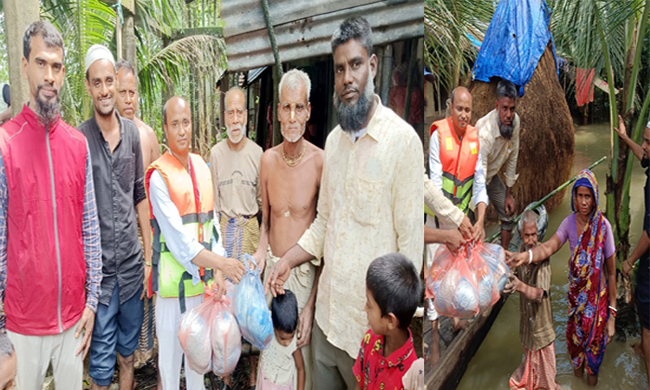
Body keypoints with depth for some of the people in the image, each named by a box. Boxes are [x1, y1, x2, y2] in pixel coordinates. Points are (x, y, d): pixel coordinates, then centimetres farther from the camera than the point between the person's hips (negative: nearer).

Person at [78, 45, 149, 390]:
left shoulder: (131, 133, 4)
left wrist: (150, 249, 9)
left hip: (132, 262, 4)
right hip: (98, 266, -4)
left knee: (129, 343, 19)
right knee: (102, 354, 7)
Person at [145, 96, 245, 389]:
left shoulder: (201, 166, 6)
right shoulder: (158, 176, -13)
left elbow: (210, 222, 8)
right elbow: (178, 239, -20)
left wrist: (217, 272, 0)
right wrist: (222, 263, -25)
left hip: (202, 277, 5)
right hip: (173, 278, -5)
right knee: (170, 346, 8)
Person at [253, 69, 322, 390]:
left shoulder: (320, 162, -14)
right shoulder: (268, 159, 0)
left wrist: (312, 303, -13)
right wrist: (261, 251, -9)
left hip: (306, 270, -4)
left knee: (306, 354, 10)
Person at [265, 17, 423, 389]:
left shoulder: (403, 140, -16)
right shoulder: (333, 140, 6)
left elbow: (411, 243, -15)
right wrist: (288, 261, 2)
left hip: (370, 329, -6)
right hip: (326, 317, 6)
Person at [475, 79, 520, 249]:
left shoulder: (515, 121, -20)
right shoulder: (484, 134, -43)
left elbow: (512, 157, -4)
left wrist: (508, 193, 0)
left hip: (492, 173, 7)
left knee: (508, 214, 12)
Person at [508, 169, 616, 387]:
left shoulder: (603, 226, -22)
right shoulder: (570, 222, -14)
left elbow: (611, 271, -16)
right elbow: (549, 247, -26)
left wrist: (612, 308, -13)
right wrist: (525, 256, -47)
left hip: (598, 292, -2)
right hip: (576, 290, 2)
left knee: (596, 333, 17)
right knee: (575, 330, 20)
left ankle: (592, 368, 48)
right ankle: (578, 362, 51)